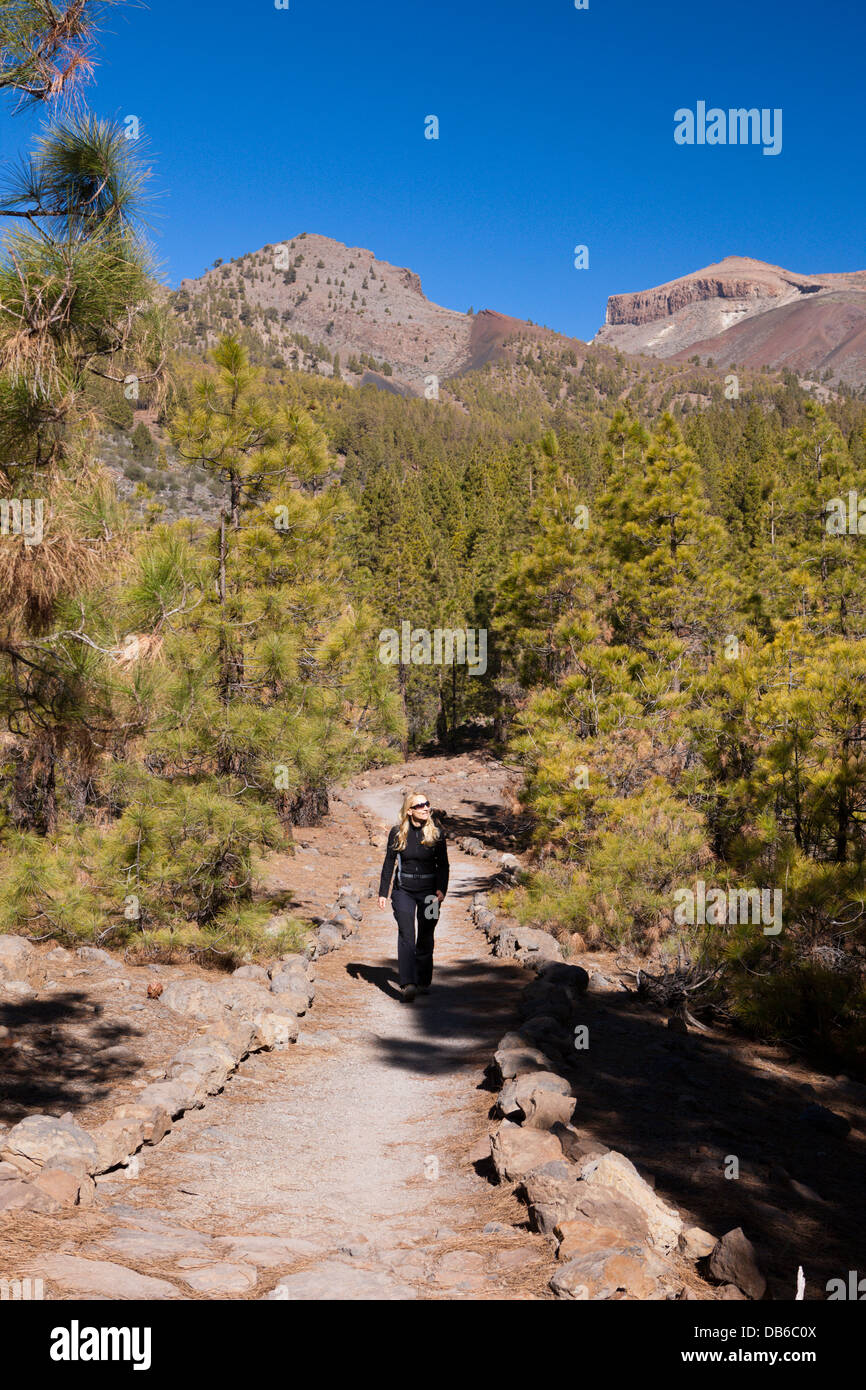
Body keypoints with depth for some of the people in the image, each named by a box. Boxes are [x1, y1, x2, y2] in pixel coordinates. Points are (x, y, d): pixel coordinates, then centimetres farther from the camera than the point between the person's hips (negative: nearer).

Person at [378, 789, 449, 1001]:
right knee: (406, 935, -14)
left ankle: (423, 982, 23)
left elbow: (443, 865, 2)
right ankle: (407, 984, -23)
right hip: (403, 890, -1)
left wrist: (441, 890, -11)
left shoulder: (436, 833, 0)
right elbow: (389, 864, 6)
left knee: (425, 938, 8)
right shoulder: (397, 833, -1)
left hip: (429, 891, 1)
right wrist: (383, 893, 4)